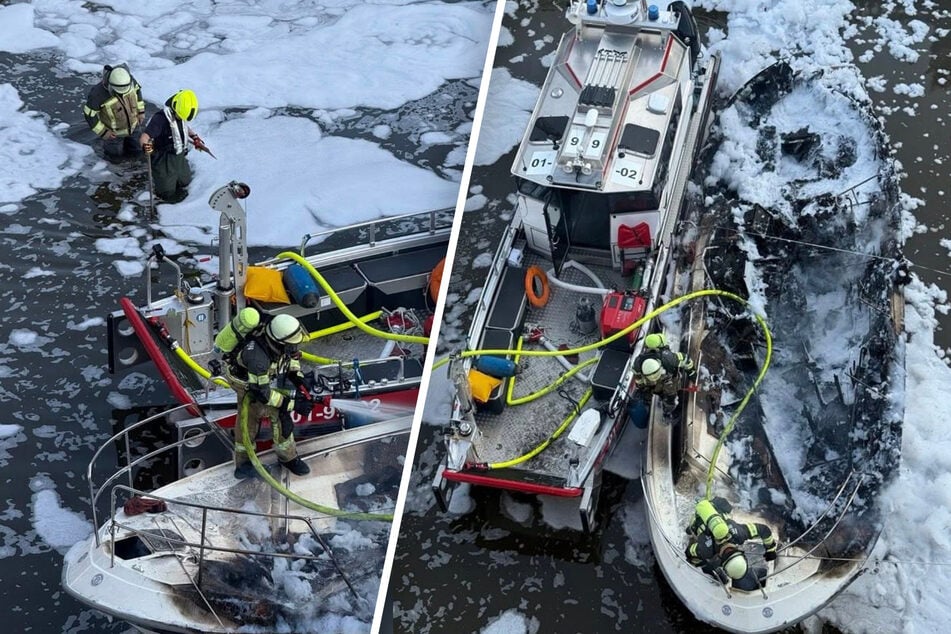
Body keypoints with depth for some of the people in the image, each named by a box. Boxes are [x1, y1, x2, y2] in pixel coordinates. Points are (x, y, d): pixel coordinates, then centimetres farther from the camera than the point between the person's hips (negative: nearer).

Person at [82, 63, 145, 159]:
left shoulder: (128, 80, -26)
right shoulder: (98, 93, -38)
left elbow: (137, 90, -2)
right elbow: (89, 113, -23)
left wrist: (141, 111, 2)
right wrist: (102, 132, -16)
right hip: (114, 131, -4)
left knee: (136, 151, 20)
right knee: (116, 154, 17)